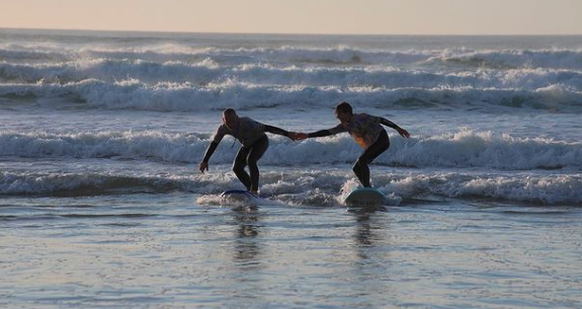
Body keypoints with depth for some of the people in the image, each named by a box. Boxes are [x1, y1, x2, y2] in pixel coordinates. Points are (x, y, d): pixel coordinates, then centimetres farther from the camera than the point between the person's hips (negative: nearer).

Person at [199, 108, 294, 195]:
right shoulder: (222, 129, -21)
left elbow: (266, 128, -39)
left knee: (250, 160, -30)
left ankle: (254, 190, -27)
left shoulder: (246, 123, -38)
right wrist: (204, 161, -4)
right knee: (237, 168, -4)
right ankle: (251, 188, 13)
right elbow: (213, 145, -6)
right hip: (248, 145, 6)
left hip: (261, 141, -6)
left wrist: (287, 134, -43)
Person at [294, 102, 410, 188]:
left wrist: (398, 128, -11)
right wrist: (307, 136, 0)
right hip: (371, 145, 9)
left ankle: (367, 188, -26)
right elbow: (328, 132, 5)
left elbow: (380, 120, -12)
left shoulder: (361, 118, -19)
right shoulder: (345, 126, 2)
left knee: (362, 160, -24)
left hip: (382, 140, -9)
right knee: (356, 169, 2)